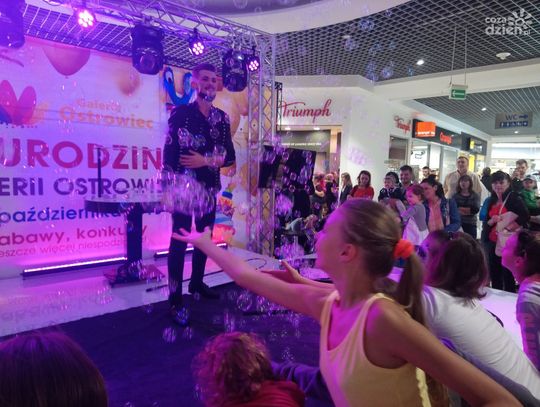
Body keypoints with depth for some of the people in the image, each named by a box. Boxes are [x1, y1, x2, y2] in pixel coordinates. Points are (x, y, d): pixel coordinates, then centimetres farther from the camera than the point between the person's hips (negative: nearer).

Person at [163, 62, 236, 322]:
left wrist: (206, 160, -11)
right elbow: (169, 152, -8)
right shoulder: (180, 112, -3)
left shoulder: (222, 117, 9)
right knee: (180, 240, -4)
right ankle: (175, 299, 3)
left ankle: (197, 282, 33)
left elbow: (230, 155, 6)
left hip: (209, 187, 5)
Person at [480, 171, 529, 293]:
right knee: (494, 277, 12)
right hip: (492, 243, 6)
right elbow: (484, 223, 12)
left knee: (508, 276, -1)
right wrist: (492, 221, -7)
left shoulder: (514, 198, -5)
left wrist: (511, 226, -20)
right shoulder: (490, 201, 12)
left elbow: (525, 216, -16)